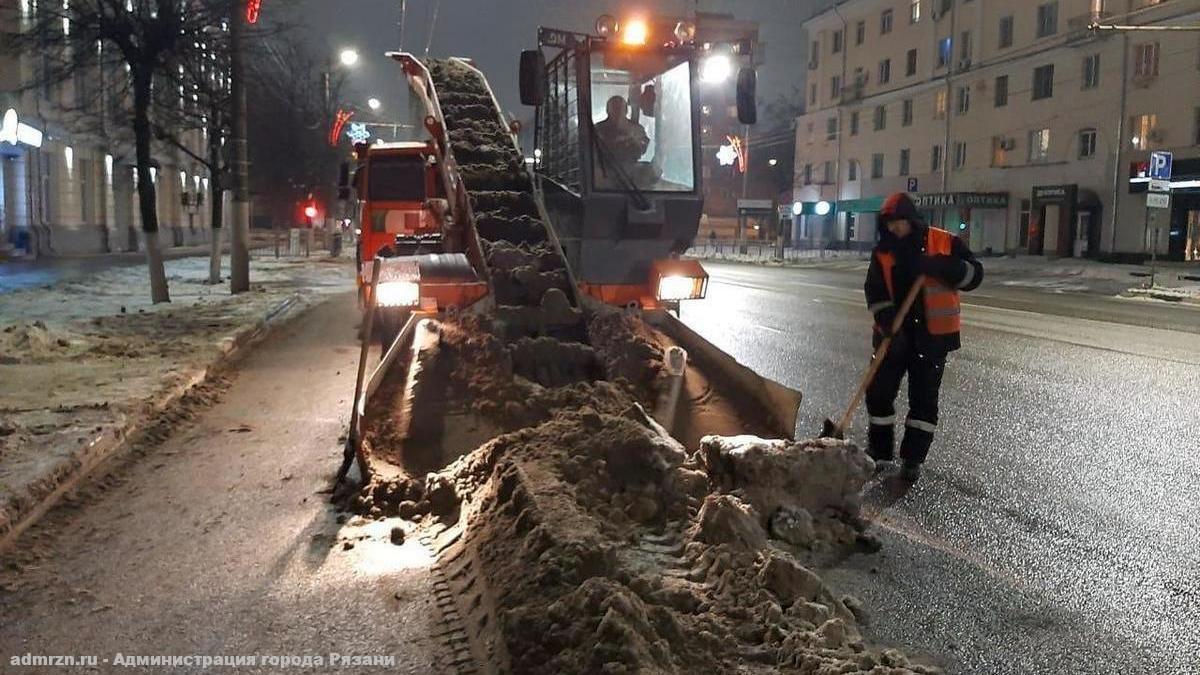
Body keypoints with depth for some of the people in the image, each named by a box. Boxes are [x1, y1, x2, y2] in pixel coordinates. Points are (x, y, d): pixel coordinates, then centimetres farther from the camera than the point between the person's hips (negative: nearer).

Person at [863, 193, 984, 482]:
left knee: (924, 398, 2)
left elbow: (974, 274, -7)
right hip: (895, 335, 3)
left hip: (932, 336, -3)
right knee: (879, 390, 7)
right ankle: (879, 447, 26)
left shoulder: (945, 243, -5)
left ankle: (913, 458, 12)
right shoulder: (883, 252, 2)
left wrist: (939, 266, -23)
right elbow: (875, 293, -2)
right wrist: (888, 322, -19)